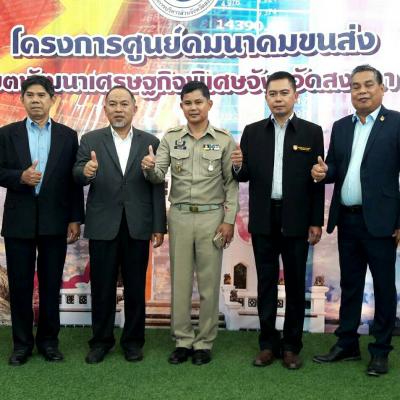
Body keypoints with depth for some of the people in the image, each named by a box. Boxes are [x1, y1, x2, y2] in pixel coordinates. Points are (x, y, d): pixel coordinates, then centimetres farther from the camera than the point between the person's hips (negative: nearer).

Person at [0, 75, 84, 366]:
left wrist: (75, 219, -1)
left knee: (51, 284, 8)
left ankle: (48, 340, 22)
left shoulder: (68, 136, 6)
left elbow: (74, 180, 4)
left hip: (55, 221, 0)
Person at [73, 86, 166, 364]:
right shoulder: (91, 140, 5)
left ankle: (133, 341, 24)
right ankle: (101, 340, 24)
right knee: (102, 287, 8)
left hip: (138, 227, 0)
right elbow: (77, 174, -8)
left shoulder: (150, 142, 4)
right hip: (103, 226, 0)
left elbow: (157, 187, 2)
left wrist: (159, 227, -2)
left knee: (136, 288, 9)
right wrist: (86, 172, -32)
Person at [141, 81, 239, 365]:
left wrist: (229, 220, -7)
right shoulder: (171, 138, 5)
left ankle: (204, 342, 17)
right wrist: (149, 168, -23)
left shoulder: (224, 140, 0)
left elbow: (231, 183, -1)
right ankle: (183, 341, 19)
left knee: (209, 282, 4)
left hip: (212, 217, -2)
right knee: (180, 281, 7)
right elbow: (158, 177, 0)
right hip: (179, 216, 2)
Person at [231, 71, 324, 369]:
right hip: (263, 220, 2)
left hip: (296, 220, -1)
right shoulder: (252, 132, 6)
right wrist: (238, 167, -16)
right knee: (266, 284, 9)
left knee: (295, 284, 7)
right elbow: (245, 177, 6)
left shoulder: (312, 132, 1)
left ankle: (292, 345, 19)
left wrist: (316, 222, -4)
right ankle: (268, 344, 20)